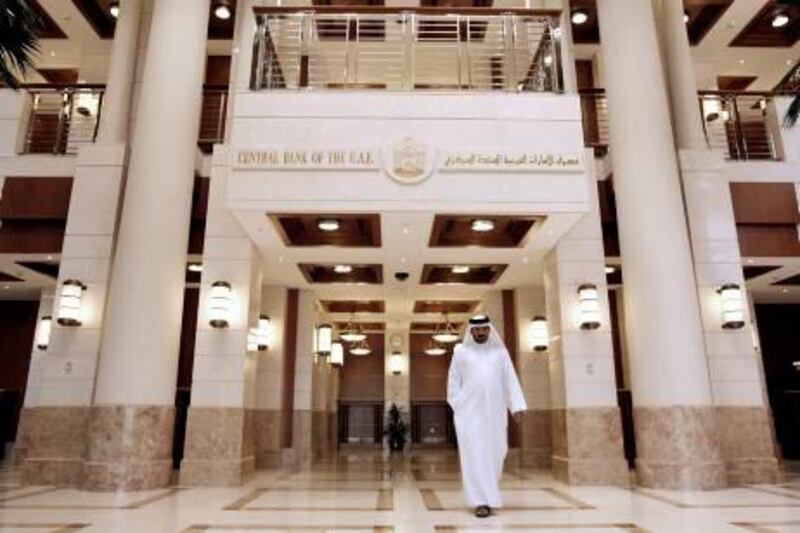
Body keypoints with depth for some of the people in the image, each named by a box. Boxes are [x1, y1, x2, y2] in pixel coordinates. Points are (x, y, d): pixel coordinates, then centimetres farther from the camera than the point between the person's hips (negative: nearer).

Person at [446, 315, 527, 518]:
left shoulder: (500, 352, 8)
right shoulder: (461, 352, 4)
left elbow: (510, 380, 4)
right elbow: (453, 382, 7)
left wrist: (517, 406, -5)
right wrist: (457, 407, 0)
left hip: (494, 411, 2)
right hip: (469, 411, -2)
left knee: (495, 453, 8)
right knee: (475, 454, -6)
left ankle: (488, 492, 29)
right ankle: (481, 501, -3)